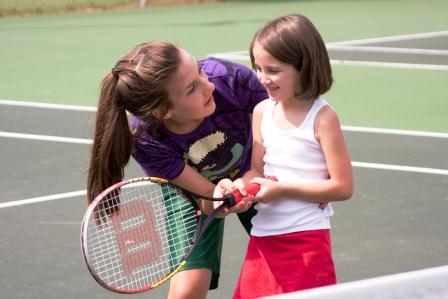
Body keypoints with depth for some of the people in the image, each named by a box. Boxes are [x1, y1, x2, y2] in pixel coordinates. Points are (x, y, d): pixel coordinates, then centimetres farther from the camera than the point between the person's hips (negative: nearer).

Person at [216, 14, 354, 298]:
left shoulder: (322, 118, -11)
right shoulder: (262, 111, 6)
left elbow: (342, 187, -12)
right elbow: (258, 170, 11)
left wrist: (281, 189, -16)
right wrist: (239, 185, -12)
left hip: (306, 241, -6)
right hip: (263, 238, 6)